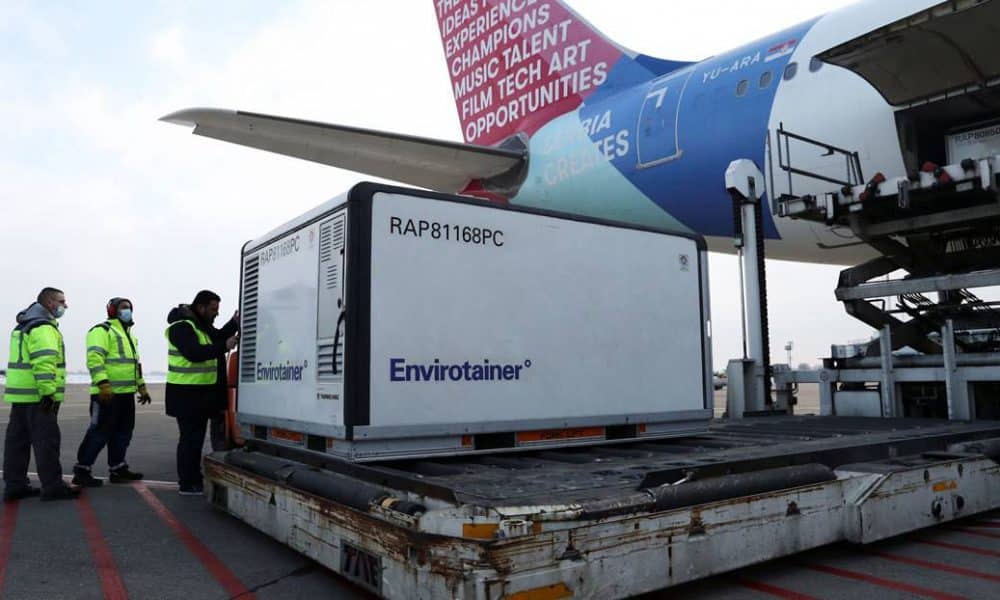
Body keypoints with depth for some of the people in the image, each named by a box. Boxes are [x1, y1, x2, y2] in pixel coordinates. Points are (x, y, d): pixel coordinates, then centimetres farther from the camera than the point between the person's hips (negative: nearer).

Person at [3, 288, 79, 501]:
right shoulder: (43, 327, -13)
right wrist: (48, 392, -25)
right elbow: (44, 361, -24)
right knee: (46, 440, -6)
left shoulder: (24, 326, 21)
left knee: (17, 441, 13)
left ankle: (14, 485, 19)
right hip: (37, 396, -10)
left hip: (19, 394, 10)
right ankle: (52, 487, -3)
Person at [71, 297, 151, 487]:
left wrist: (142, 387, 23)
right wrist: (103, 385, -28)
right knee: (99, 432, -7)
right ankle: (81, 471, 2)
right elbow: (94, 359, -19)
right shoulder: (102, 330, -7)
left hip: (126, 393, 9)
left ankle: (117, 469, 21)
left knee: (123, 432, 12)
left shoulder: (128, 334, 23)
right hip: (107, 393, -9)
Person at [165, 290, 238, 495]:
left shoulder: (203, 325, 13)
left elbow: (216, 337, 16)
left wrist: (234, 323, 2)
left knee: (196, 437, 16)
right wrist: (224, 346, -30)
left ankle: (194, 481, 26)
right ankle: (187, 484, 4)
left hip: (201, 391, 10)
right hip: (186, 393, -10)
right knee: (190, 437, -4)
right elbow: (195, 352, -29)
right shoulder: (181, 326, -17)